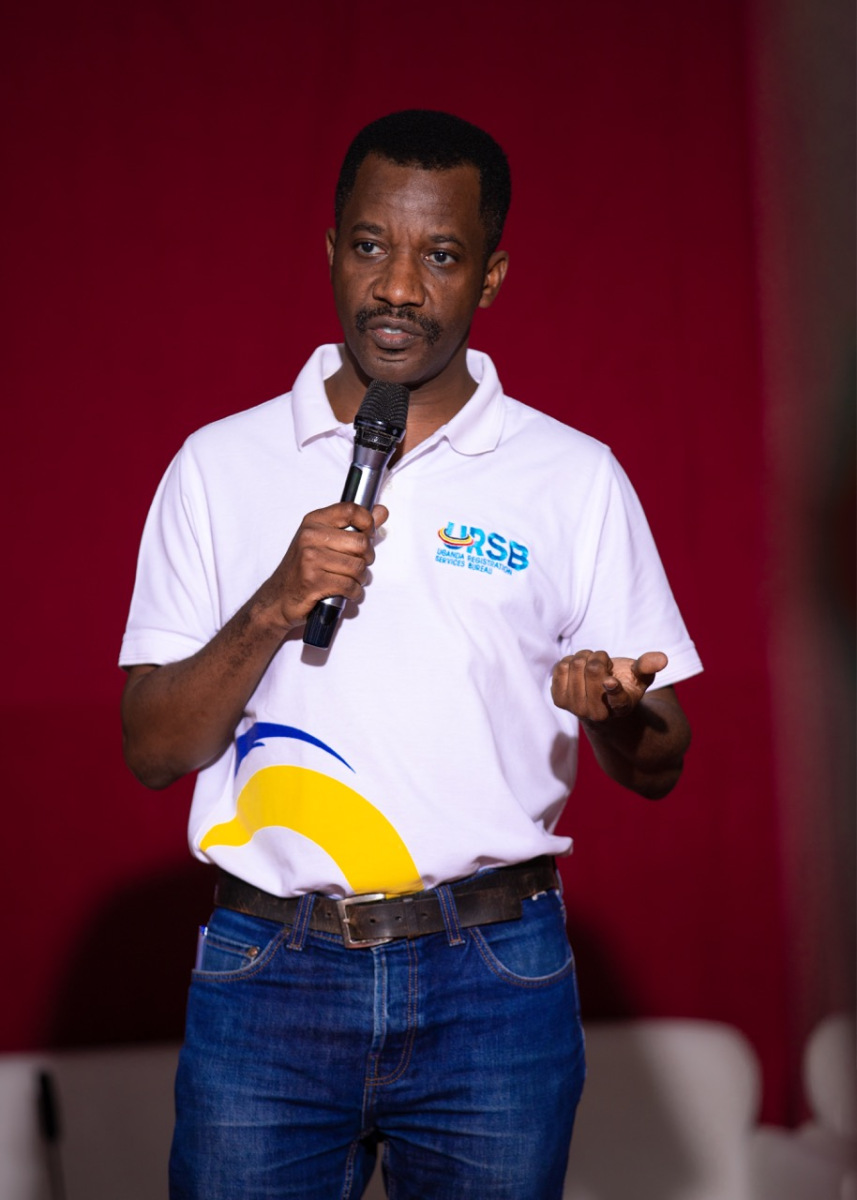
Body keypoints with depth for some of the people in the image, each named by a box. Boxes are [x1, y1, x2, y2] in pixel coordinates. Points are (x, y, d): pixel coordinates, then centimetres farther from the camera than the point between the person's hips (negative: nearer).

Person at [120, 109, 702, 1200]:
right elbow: (151, 751, 2)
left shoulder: (576, 477, 3)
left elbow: (659, 768, 4)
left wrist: (614, 714, -19)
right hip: (266, 976, 0)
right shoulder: (220, 466, 5)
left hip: (493, 983, 0)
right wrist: (272, 609, -14)